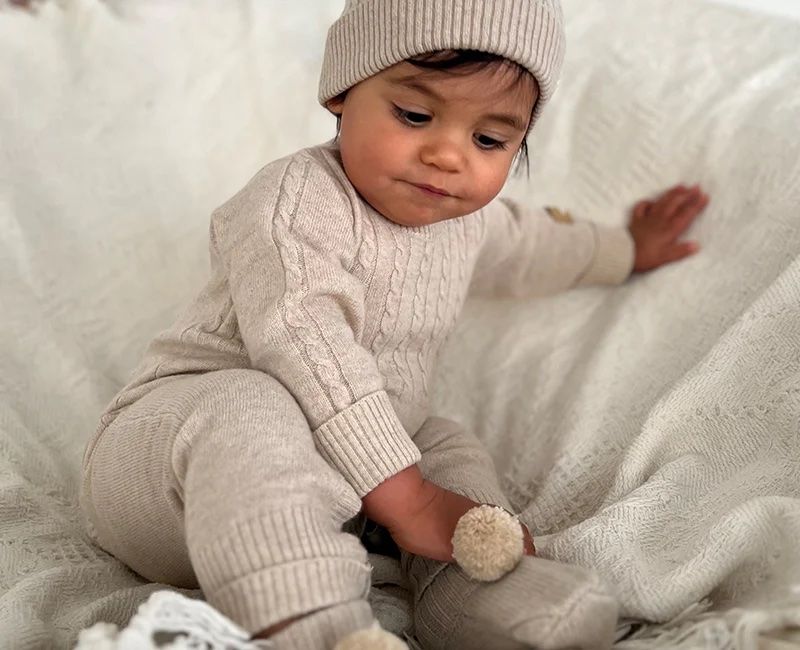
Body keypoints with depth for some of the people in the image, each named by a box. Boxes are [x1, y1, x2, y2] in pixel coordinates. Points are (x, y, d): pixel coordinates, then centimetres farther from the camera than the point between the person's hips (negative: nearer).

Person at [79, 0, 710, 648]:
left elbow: (526, 240, 32)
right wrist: (406, 498, -33)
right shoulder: (292, 204, -20)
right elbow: (305, 354, -31)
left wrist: (624, 249, 47)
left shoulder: (465, 214, 8)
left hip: (330, 471, 8)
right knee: (253, 413, -37)